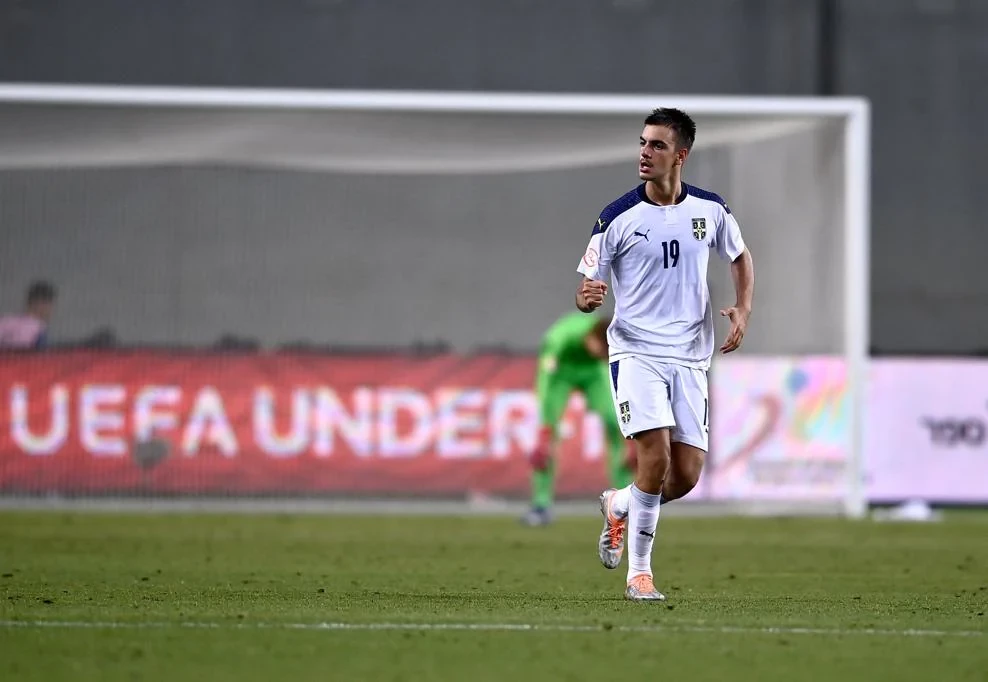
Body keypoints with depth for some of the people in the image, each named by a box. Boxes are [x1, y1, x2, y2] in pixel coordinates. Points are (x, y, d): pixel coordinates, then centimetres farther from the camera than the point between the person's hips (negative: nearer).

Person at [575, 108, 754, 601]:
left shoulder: (710, 210, 3)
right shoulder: (617, 218, -6)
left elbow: (739, 256, 21)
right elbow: (587, 288, -1)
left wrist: (743, 310, 4)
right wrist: (587, 298, -26)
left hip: (690, 358, 3)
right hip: (635, 352, -3)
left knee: (686, 476, -1)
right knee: (655, 458, -20)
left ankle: (619, 506, 31)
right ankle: (639, 573, -6)